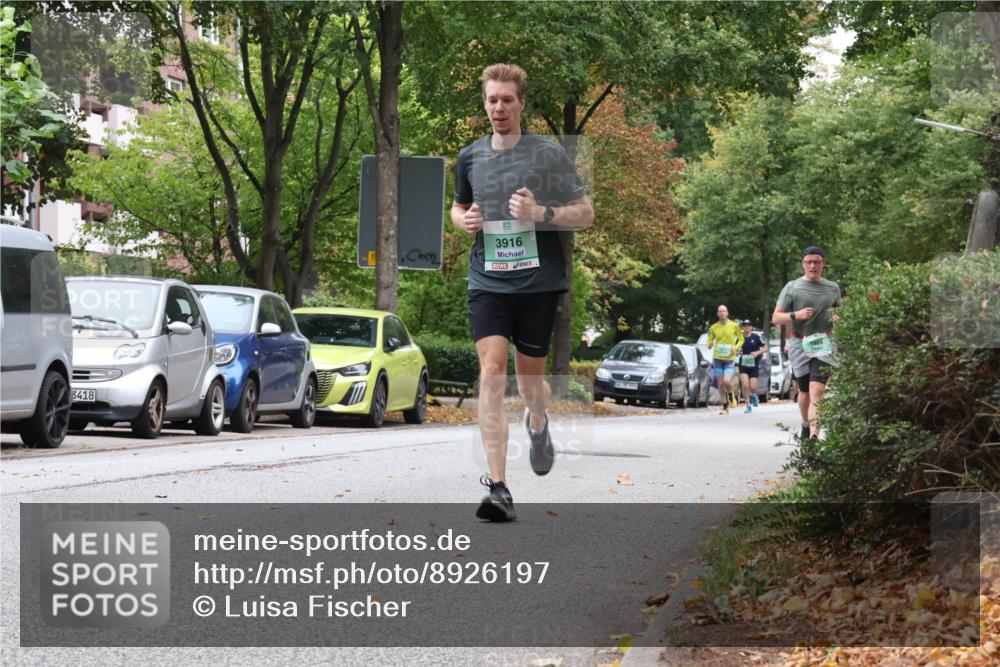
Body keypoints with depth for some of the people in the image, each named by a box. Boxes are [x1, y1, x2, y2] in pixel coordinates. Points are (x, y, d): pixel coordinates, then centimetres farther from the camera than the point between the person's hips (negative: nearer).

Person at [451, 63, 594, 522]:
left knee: (529, 380, 8)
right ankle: (498, 488, -19)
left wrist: (540, 213, -18)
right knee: (491, 371, -16)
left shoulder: (549, 154, -3)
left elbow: (585, 213, -1)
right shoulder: (470, 157, 8)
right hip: (487, 282, 2)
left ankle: (538, 424, 48)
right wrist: (464, 219, 2)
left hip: (538, 282, -1)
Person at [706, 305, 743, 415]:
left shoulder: (734, 326, -1)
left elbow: (741, 339, 10)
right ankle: (725, 408, 15)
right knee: (720, 384, 2)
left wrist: (736, 347, -10)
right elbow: (709, 342, 10)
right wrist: (710, 345, -15)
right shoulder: (713, 328, 3)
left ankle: (731, 394, 17)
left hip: (730, 358, -2)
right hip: (717, 358, 2)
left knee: (727, 382, -17)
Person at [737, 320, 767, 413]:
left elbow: (765, 348, 2)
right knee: (745, 385, -12)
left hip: (754, 365, -1)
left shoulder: (756, 337, -3)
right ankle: (748, 406, 1)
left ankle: (754, 395, 34)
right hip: (743, 364, 1)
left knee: (752, 387, -4)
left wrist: (758, 352, -14)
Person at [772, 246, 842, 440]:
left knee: (817, 391, -17)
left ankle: (814, 435, -26)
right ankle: (806, 426, 36)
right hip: (800, 344, 0)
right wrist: (795, 315, -17)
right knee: (804, 392, 9)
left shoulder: (833, 288, 12)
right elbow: (776, 318, 2)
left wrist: (838, 318, 2)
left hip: (824, 344, 0)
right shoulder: (792, 287, 4)